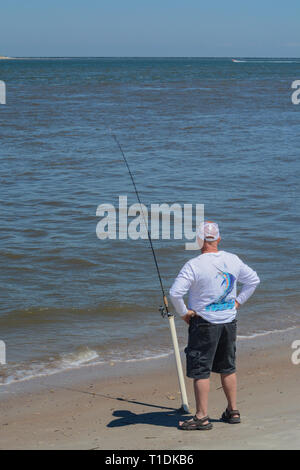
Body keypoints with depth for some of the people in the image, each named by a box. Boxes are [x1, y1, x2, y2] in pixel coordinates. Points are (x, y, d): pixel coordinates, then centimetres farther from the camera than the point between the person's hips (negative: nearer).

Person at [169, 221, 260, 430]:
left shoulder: (194, 265, -17)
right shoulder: (233, 260, 0)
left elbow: (175, 292, -24)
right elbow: (254, 280, 13)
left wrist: (184, 312, -9)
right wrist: (238, 301, 14)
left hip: (204, 323, -6)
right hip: (229, 321, 6)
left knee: (200, 370, 1)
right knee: (227, 367, 18)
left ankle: (202, 417, 2)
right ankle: (233, 411, 24)